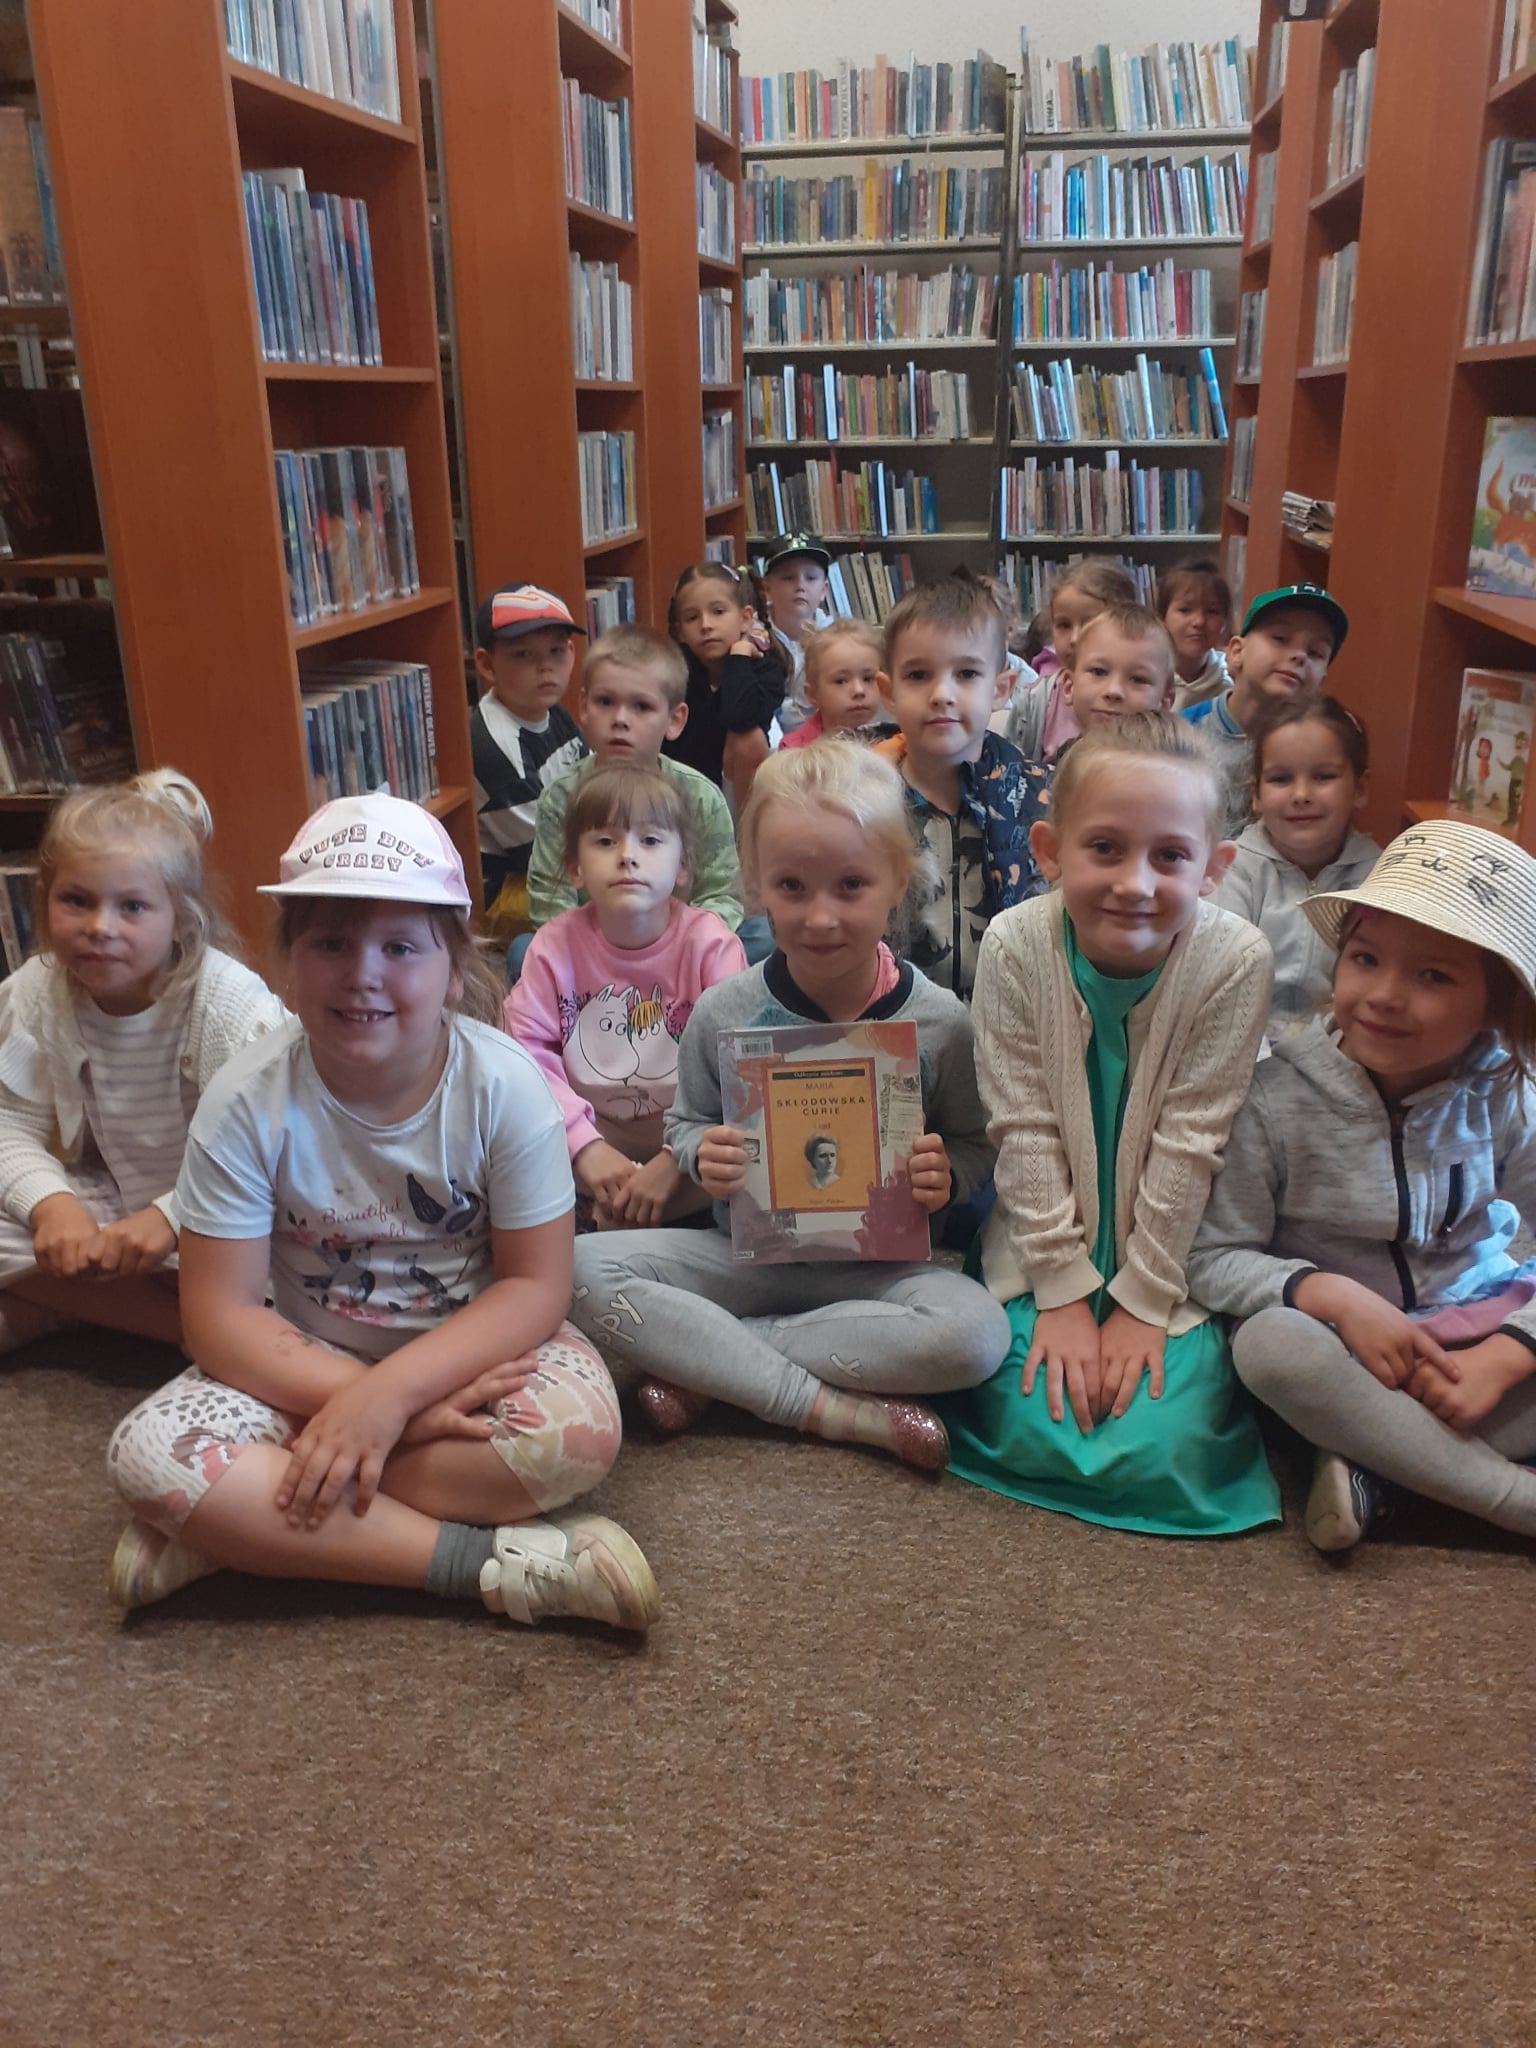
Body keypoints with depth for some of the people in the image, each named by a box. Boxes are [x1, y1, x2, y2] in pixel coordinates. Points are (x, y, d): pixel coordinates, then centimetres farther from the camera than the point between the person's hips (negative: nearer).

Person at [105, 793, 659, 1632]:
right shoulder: (248, 1102, -15)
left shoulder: (503, 1084, -17)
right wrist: (360, 1402, -27)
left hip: (472, 1346, 0)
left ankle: (247, 1527, -18)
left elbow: (536, 1284, -15)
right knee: (149, 1454, -25)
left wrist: (391, 1390, -27)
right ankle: (491, 1561, -25)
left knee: (579, 1429, -31)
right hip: (307, 1363, 1)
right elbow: (220, 1313, -14)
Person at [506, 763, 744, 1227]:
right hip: (590, 1147, 1)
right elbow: (527, 1049, -10)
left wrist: (675, 1162, -25)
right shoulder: (555, 946, -3)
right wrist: (586, 1147, -21)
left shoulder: (711, 945, -10)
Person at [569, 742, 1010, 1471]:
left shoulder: (938, 1022, -8)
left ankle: (702, 1362, -19)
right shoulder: (724, 1012, -6)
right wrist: (703, 1154, -15)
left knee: (976, 1333, -32)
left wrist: (946, 1174, -19)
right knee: (586, 1269, -22)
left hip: (875, 1265, -1)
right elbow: (684, 1121, 8)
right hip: (747, 1253, 1)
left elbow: (975, 1142, 3)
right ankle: (834, 1410, -22)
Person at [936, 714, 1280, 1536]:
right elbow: (1024, 1130, -13)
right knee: (1033, 1433, -11)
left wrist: (1143, 1300, -12)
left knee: (1164, 1455, -11)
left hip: (1171, 1255, 0)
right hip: (1047, 1248, 1)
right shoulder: (1015, 946, -17)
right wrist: (1063, 1290, -11)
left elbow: (1190, 1142, -15)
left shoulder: (1235, 962, -20)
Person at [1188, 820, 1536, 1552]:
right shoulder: (1282, 1098, -15)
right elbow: (1213, 1259, -14)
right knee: (1271, 1343, -35)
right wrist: (1332, 1296, -28)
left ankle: (1380, 1465, -23)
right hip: (1347, 1352, -2)